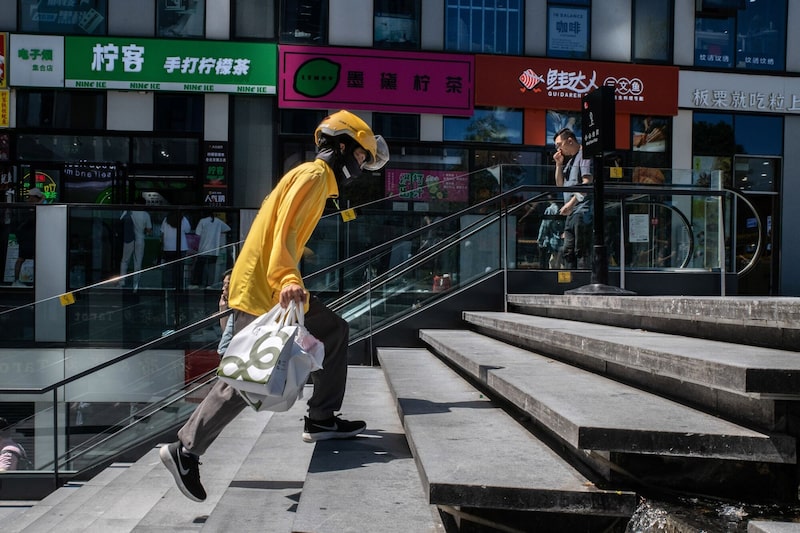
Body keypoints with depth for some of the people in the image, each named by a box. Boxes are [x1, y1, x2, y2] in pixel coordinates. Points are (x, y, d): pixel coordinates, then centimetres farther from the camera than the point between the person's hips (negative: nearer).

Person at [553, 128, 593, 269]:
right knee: (568, 252, 9)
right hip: (572, 213, 9)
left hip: (583, 210, -9)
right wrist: (559, 164, 14)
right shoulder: (570, 160, 23)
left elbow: (587, 182, -16)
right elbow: (560, 185, 26)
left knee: (581, 252, -11)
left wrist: (571, 203, -23)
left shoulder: (584, 154, -4)